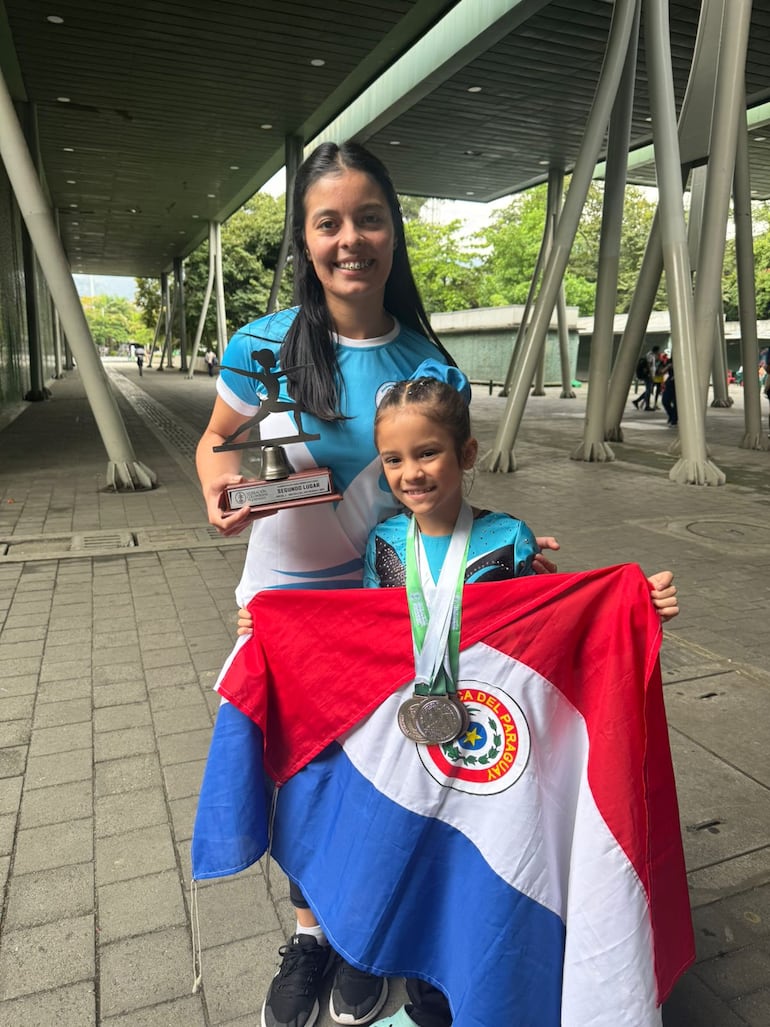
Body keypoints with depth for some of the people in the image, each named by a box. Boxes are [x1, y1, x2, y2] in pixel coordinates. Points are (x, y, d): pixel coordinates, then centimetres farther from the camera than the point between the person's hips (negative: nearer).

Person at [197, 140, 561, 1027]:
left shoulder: (425, 361, -8)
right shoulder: (264, 346, -12)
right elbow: (217, 439, 3)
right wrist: (220, 489, -18)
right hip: (279, 598, 0)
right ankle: (308, 930, 44)